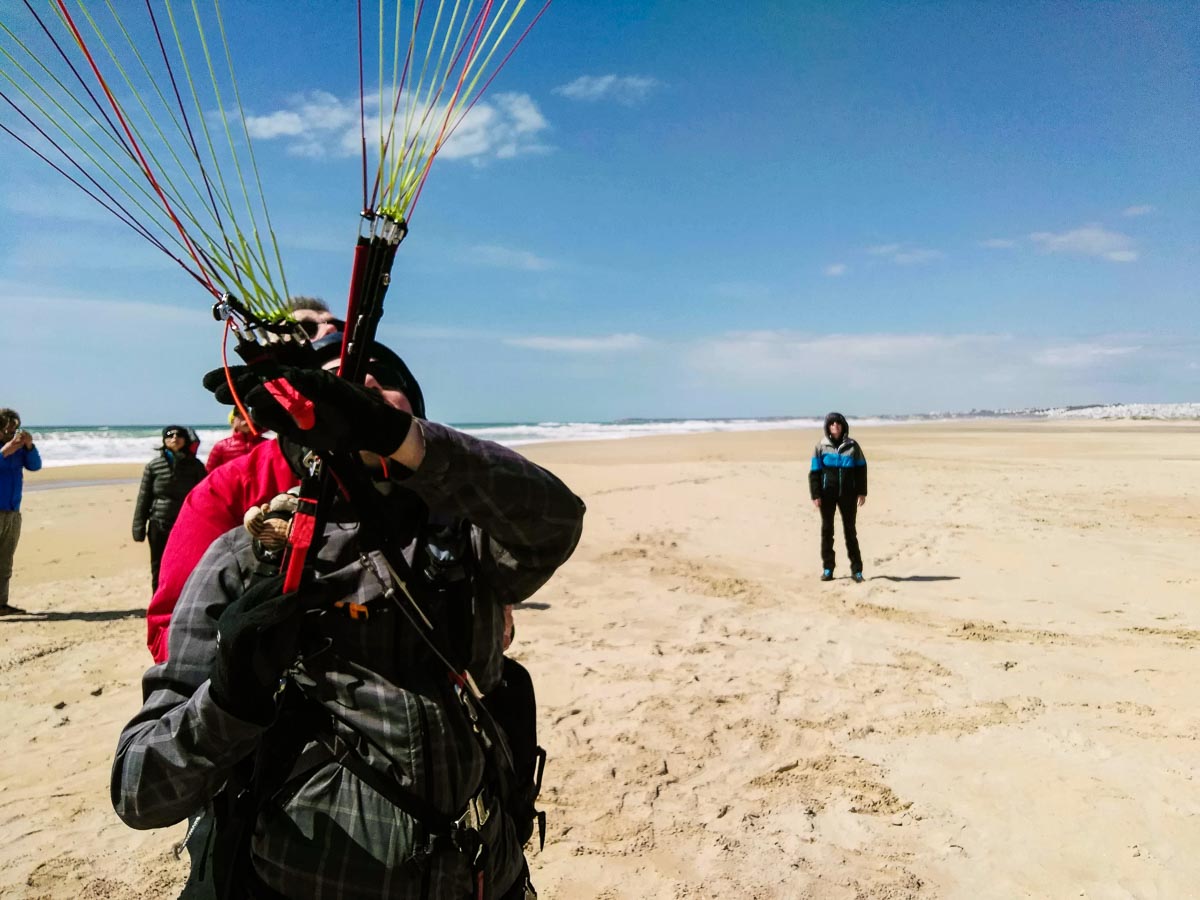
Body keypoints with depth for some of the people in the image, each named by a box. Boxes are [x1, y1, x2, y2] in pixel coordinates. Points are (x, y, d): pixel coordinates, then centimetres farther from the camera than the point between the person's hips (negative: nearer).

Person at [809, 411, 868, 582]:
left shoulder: (852, 446, 3)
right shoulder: (821, 447, 2)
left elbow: (861, 469, 6)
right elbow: (814, 472, 0)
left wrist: (862, 492, 0)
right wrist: (815, 495, -7)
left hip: (848, 493, 0)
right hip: (827, 494, 0)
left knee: (850, 530, 5)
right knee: (827, 530, 4)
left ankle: (856, 570, 9)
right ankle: (828, 569, 12)